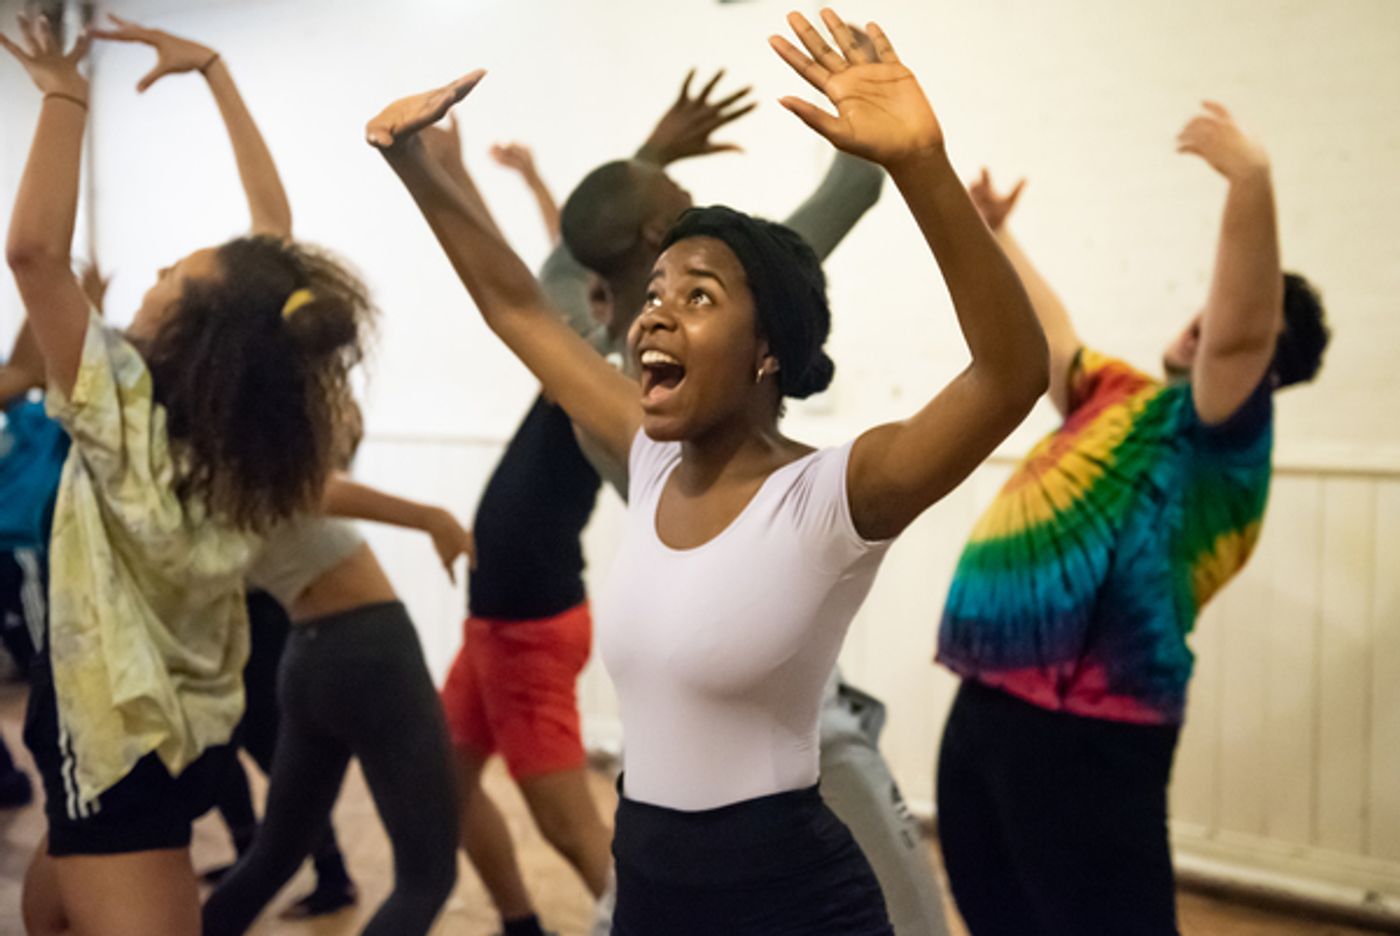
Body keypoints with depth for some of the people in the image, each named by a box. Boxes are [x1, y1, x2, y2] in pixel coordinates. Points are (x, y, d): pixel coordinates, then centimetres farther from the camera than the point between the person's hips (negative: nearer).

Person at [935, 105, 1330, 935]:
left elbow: (1241, 331, -26)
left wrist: (1252, 181, -37)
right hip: (990, 707, 9)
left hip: (1086, 732, -9)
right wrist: (995, 232, 42)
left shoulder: (1219, 434, -5)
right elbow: (1048, 332, 34)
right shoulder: (1124, 399, 18)